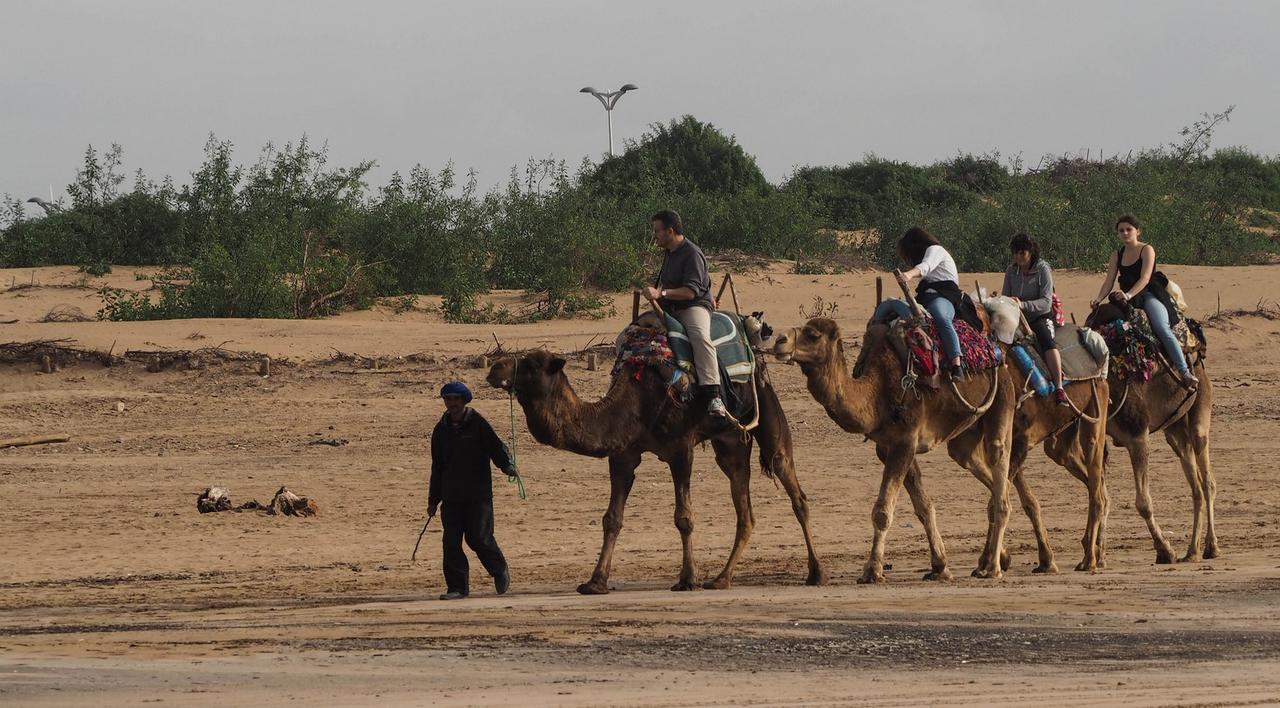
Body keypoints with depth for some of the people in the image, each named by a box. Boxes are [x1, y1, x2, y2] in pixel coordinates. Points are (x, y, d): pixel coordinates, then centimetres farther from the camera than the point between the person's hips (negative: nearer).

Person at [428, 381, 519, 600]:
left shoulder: (478, 424, -2)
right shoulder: (441, 430, 13)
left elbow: (496, 447, -8)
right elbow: (437, 467, 19)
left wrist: (508, 466, -29)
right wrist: (433, 500, 19)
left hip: (478, 493, -5)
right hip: (451, 495, 5)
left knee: (479, 537, -8)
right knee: (451, 541, -2)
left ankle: (500, 571, 18)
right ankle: (457, 587, 3)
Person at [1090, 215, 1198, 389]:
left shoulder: (1146, 250, 0)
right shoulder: (1117, 256, 16)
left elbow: (1145, 278, -13)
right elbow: (1109, 282, 8)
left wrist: (1129, 295, -29)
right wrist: (1099, 299, -12)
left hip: (1149, 295, -6)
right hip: (1126, 298, 6)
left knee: (1163, 329, -27)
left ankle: (1185, 372, -32)